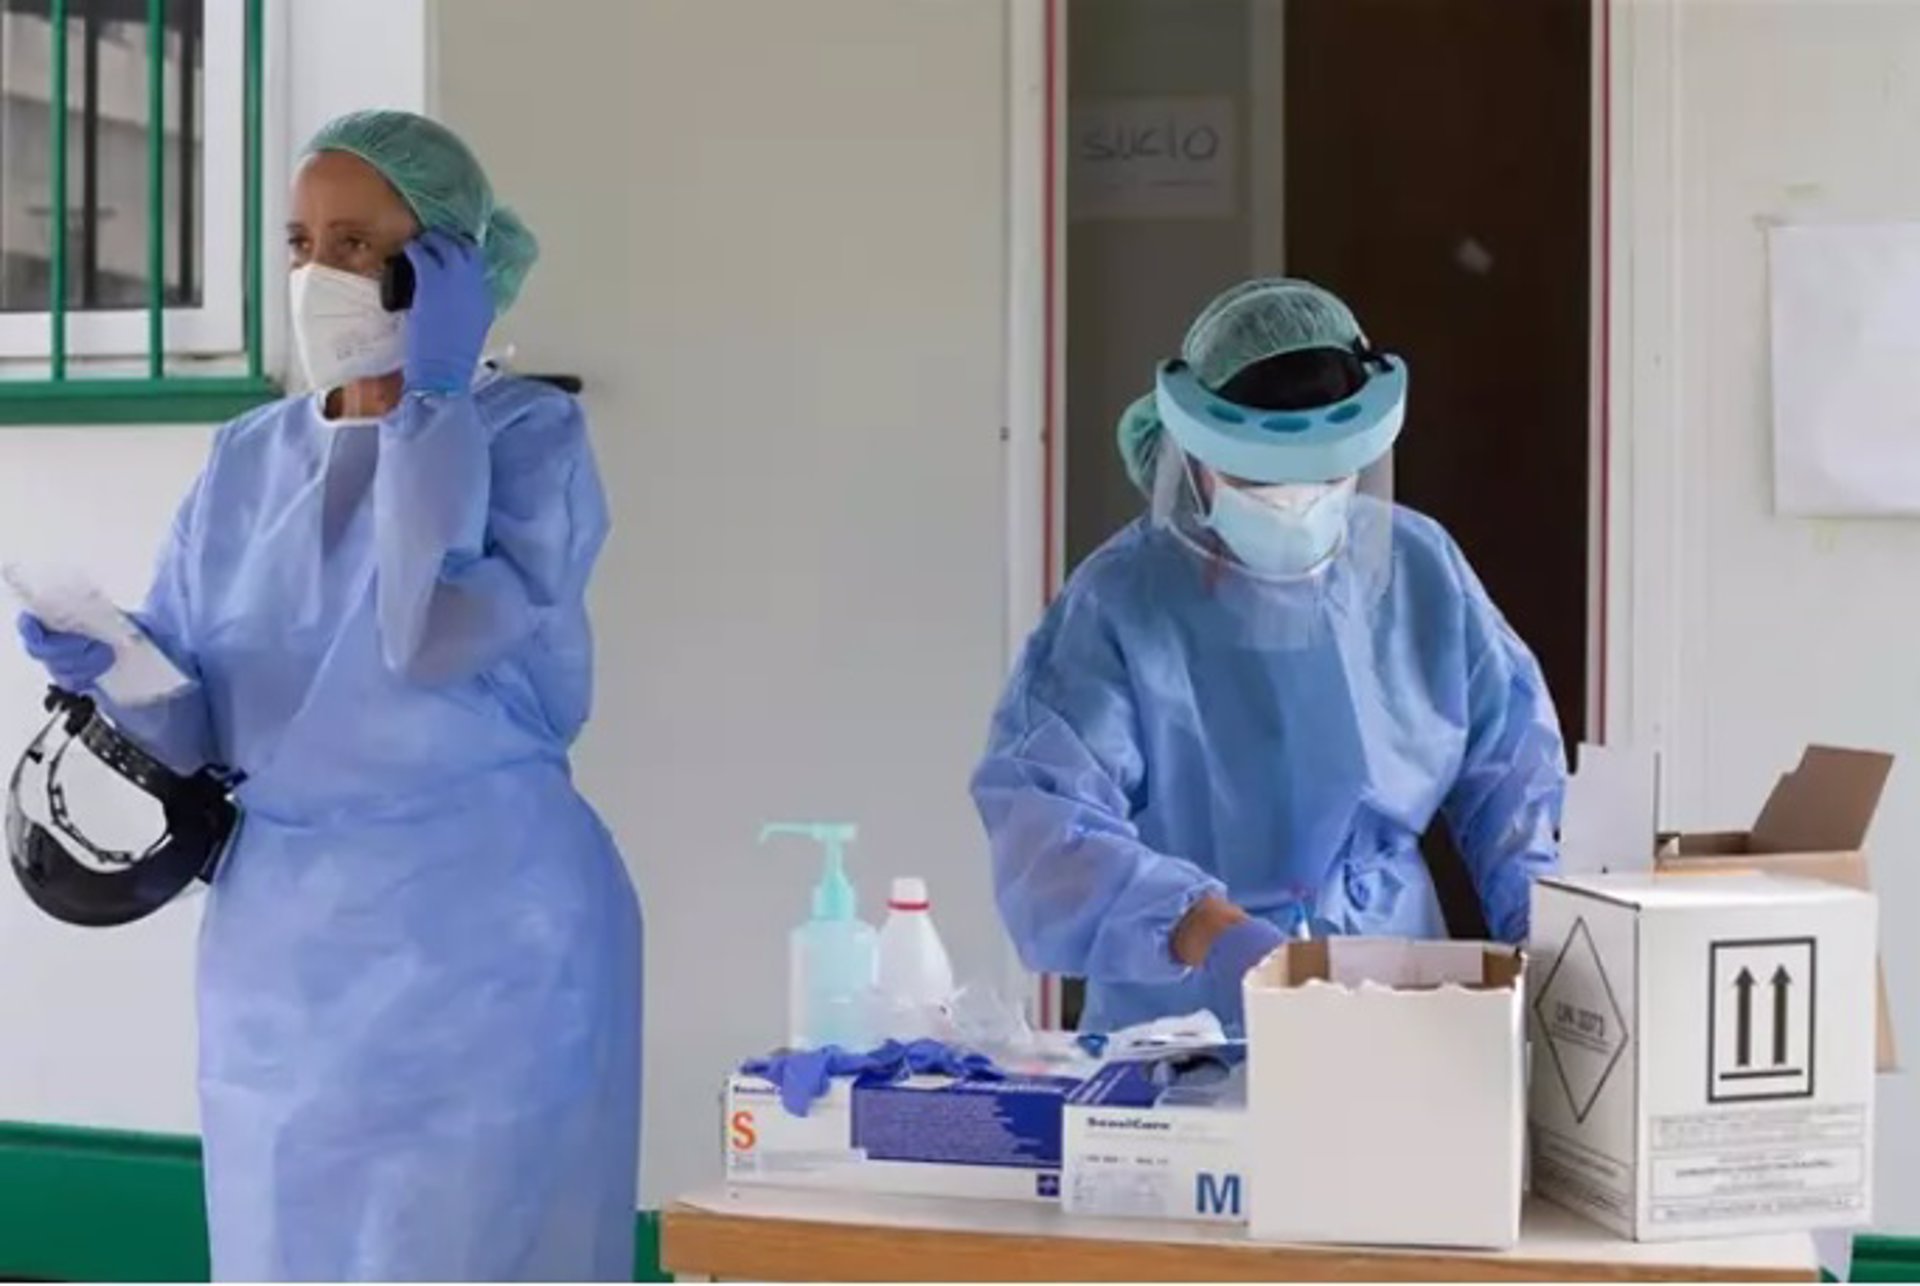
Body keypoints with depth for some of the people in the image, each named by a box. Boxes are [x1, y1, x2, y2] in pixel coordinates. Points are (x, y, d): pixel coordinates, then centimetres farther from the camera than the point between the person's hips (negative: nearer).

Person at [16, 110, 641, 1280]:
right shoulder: (248, 461, 8)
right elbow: (194, 729, 7)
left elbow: (433, 637, -23)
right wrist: (111, 668, -14)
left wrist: (430, 398, -15)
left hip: (486, 938, -5)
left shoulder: (531, 435, -6)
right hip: (280, 943, 5)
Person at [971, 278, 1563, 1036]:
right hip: (1184, 1037, -4)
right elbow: (1045, 829, -21)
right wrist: (1209, 932, -35)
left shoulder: (1419, 568, 4)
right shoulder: (1120, 604, -10)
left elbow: (1512, 770, 13)